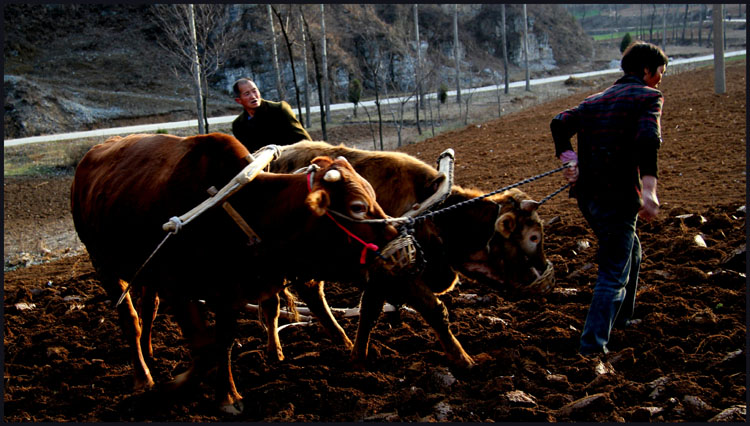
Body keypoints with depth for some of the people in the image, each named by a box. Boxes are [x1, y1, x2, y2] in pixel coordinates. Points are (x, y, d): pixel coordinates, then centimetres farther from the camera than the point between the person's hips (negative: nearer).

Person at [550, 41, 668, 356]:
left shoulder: (596, 100, 19)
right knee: (614, 273, -2)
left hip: (587, 194, 8)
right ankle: (593, 343, -9)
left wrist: (568, 158, -2)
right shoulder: (648, 97, -4)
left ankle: (620, 318, 41)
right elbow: (647, 139, -23)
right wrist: (649, 189, -30)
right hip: (618, 197, -8)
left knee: (630, 251, 29)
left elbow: (560, 123, 6)